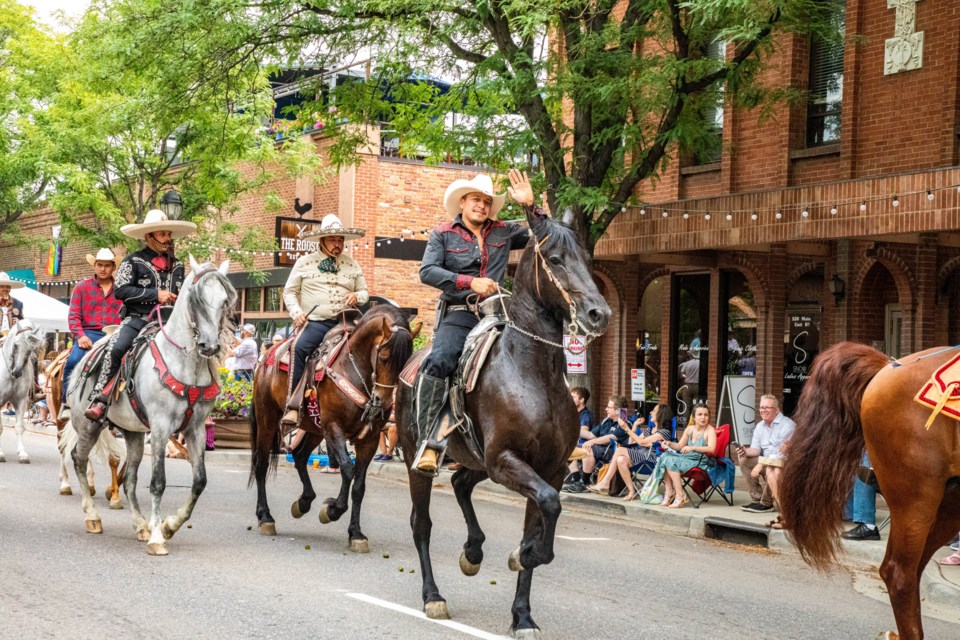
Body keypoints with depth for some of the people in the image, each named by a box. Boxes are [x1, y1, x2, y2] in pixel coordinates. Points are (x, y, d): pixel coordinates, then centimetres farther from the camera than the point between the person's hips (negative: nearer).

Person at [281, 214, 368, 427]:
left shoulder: (352, 265, 18)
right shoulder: (304, 263, 10)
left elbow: (365, 293, 23)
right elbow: (289, 291, 11)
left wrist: (357, 296, -1)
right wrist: (296, 312, -7)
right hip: (315, 322, -3)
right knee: (300, 347, -31)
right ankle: (293, 406, -29)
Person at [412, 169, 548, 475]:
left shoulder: (504, 232, 17)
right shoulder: (443, 235, 10)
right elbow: (427, 271, -5)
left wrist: (530, 206, 1)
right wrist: (470, 282, -16)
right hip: (458, 315, -3)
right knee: (438, 363, -30)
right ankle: (430, 442, -29)